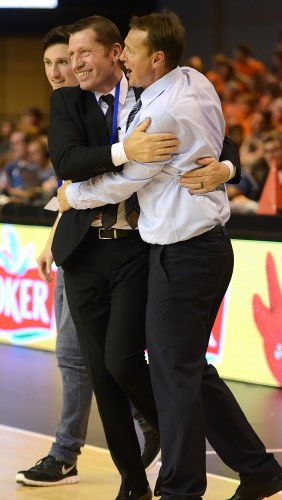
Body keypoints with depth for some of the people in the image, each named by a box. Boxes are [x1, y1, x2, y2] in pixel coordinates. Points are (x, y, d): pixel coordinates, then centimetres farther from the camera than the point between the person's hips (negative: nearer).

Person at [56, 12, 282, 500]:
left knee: (172, 372, -2)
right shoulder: (198, 82, 9)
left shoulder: (164, 113, -19)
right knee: (193, 368, 16)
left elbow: (122, 183, -7)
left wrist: (72, 196, 8)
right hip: (207, 243, 10)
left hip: (183, 253, -10)